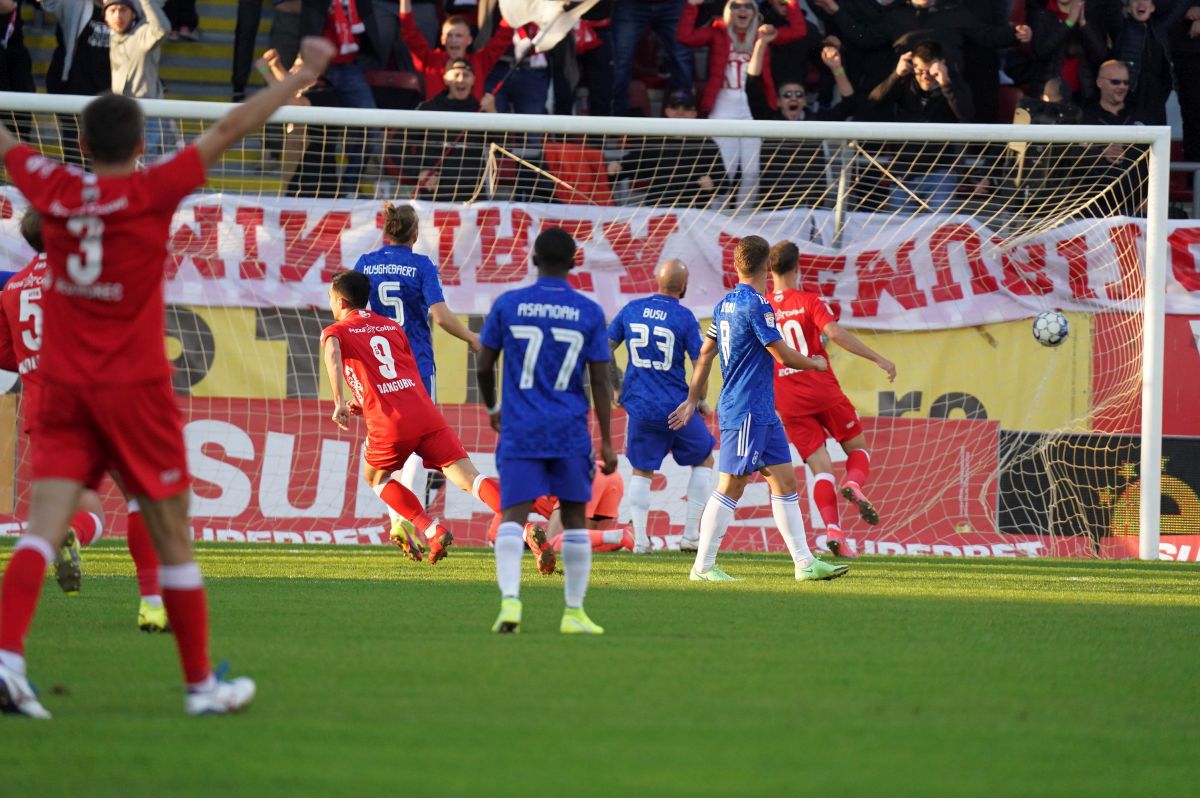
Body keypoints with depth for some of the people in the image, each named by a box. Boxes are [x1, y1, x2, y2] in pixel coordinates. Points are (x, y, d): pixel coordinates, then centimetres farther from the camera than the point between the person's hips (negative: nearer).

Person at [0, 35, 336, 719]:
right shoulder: (151, 193, -11)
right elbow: (228, 131, -9)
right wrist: (301, 76, -2)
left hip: (64, 386, 4)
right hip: (135, 388, -4)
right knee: (173, 538, 7)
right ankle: (202, 683, 14)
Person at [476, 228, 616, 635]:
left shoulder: (508, 305, 0)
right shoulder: (589, 313, 0)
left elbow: (483, 365, 5)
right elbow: (600, 379, -2)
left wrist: (491, 407, 24)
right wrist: (606, 442, 2)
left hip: (520, 432, 0)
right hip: (570, 432, 1)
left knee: (513, 517, -5)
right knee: (574, 519, 12)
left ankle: (510, 599, -26)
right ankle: (574, 612, 14)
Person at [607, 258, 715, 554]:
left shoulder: (631, 310, 2)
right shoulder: (684, 318, -9)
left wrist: (614, 386, 21)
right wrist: (701, 402, 7)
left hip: (639, 406, 3)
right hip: (676, 406, -3)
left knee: (641, 471, 15)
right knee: (703, 460, 16)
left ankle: (639, 538, 3)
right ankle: (691, 534, 11)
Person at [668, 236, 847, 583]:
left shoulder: (726, 304, 12)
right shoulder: (755, 305, -16)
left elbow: (705, 353, 18)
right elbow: (784, 355, -14)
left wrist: (693, 400, 24)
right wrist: (815, 363, 6)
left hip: (762, 411, 10)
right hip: (746, 411, -10)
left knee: (785, 479, 8)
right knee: (731, 486, -6)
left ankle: (805, 563, 9)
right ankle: (703, 566, -2)